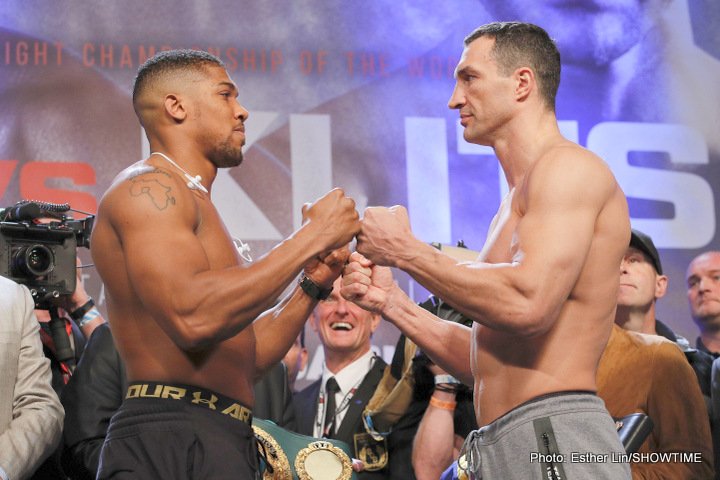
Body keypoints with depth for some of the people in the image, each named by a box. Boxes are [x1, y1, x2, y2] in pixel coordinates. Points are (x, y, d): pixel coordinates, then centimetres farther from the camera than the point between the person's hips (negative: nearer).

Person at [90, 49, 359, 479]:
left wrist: (312, 287, 7)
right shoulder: (147, 187, -7)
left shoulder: (193, 201, 21)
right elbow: (191, 316, -25)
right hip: (172, 443, -9)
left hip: (223, 442, 9)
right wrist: (312, 235, -17)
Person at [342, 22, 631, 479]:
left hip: (553, 440, -9)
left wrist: (404, 250, -12)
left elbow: (528, 302, -23)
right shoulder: (520, 200, 21)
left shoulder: (568, 166, -7)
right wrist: (392, 303, 9)